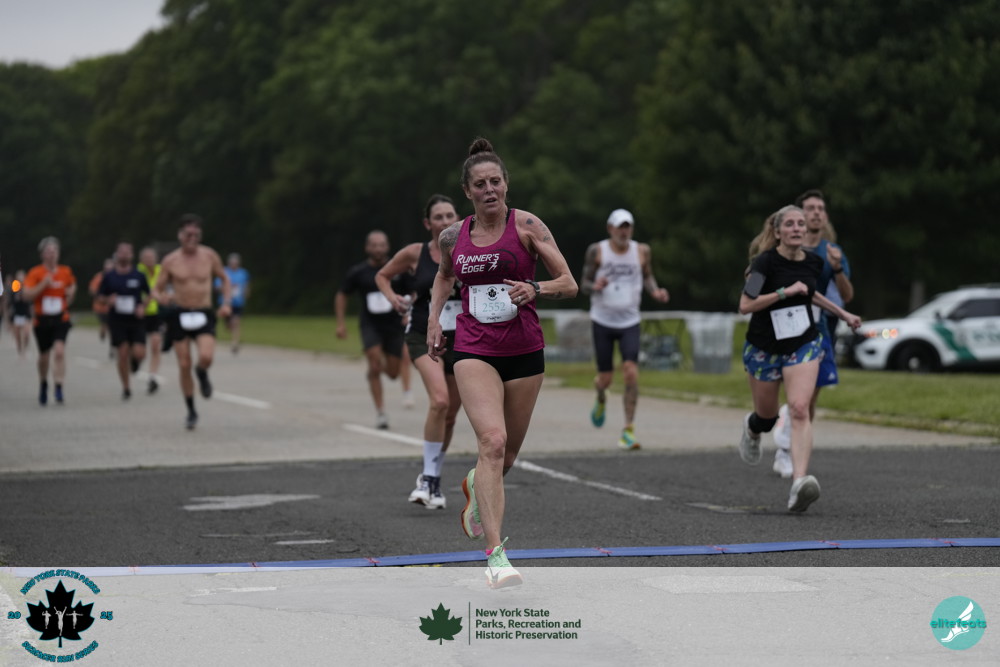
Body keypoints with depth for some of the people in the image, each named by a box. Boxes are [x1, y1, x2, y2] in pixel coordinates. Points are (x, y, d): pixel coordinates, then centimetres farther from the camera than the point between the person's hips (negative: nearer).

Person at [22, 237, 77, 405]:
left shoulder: (66, 272, 3)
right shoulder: (35, 273, -5)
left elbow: (72, 286, 24)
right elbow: (27, 295, -13)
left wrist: (71, 292, 4)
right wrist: (44, 284, -21)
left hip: (61, 320, 0)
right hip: (42, 320, 0)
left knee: (59, 351, -21)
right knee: (44, 356, 12)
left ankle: (58, 388, -19)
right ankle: (43, 384, 39)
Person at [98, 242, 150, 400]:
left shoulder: (139, 276, 2)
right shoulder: (109, 277, 2)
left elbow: (148, 295, 13)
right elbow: (100, 296, 9)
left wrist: (143, 307, -6)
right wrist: (108, 300, -13)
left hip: (136, 320, 0)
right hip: (117, 321, 0)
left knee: (139, 353, -11)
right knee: (123, 354, -5)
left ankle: (134, 361, 28)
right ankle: (126, 388, 10)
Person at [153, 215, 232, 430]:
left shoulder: (209, 256, 2)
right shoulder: (170, 261, -1)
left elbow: (224, 279, 17)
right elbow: (156, 290, 5)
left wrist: (226, 302, 2)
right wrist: (161, 297, -19)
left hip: (204, 315, 0)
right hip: (179, 315, 0)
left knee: (206, 356, -25)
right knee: (184, 366, -1)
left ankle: (202, 373, 13)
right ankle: (191, 411, 16)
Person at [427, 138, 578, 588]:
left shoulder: (527, 226, -4)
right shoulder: (453, 237, 3)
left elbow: (569, 284, -4)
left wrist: (535, 289, -23)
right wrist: (434, 319, 13)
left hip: (523, 350, 1)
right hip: (473, 350, -1)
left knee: (507, 455, 12)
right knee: (492, 440, -23)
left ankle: (476, 485, 51)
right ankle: (496, 555, -27)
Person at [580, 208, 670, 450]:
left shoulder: (642, 251, 0)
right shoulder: (597, 251, -5)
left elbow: (647, 276, 16)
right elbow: (584, 284, 0)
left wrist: (655, 292, -5)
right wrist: (595, 286, -23)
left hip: (630, 321, 1)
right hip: (603, 321, -1)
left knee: (631, 373, -17)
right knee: (605, 378, 3)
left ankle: (628, 430, -12)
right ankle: (601, 399, 43)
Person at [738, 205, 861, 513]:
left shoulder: (813, 262, 1)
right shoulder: (765, 262, -16)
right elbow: (745, 305, -24)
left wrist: (842, 313, 23)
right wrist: (785, 292, -28)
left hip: (804, 345, 2)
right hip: (764, 347, -2)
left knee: (799, 410, -19)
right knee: (767, 415, 14)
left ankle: (799, 483, -31)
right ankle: (752, 430, 55)